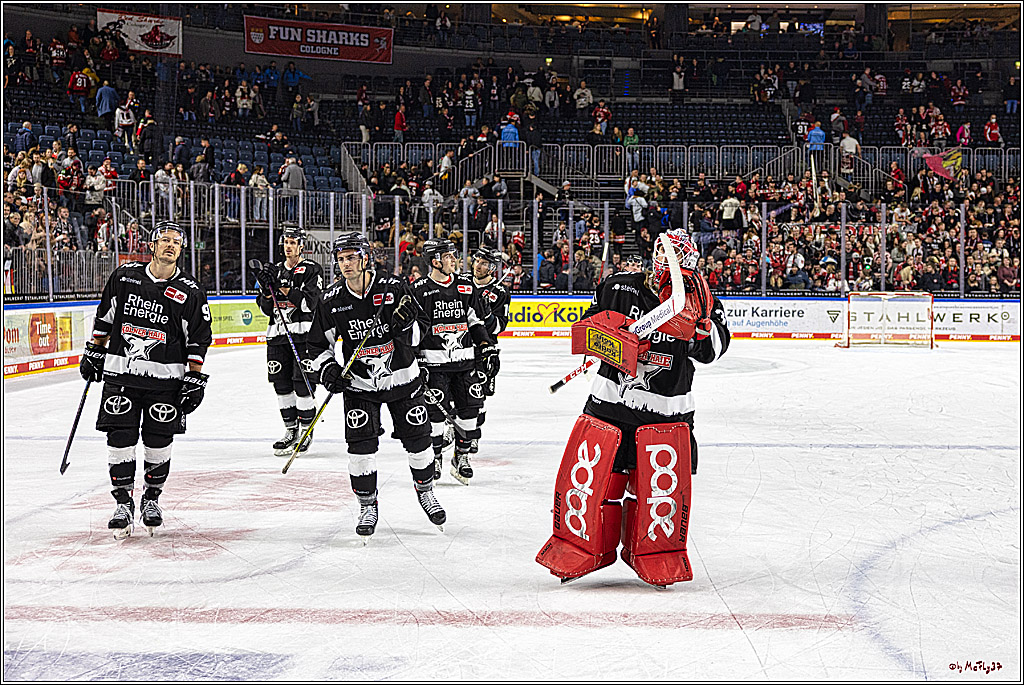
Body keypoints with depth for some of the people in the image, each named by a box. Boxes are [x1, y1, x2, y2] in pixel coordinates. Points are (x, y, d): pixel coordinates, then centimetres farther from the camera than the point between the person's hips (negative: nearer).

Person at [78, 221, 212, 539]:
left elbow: (198, 340, 1)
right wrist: (94, 352, 16)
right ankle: (124, 503, 8)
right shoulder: (124, 276, 4)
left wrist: (195, 380, -3)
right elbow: (104, 316, 16)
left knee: (159, 441, 3)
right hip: (120, 372, 1)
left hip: (165, 378, -1)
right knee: (120, 438, -3)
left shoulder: (190, 292, -2)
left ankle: (151, 498, 23)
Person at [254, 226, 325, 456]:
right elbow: (266, 309, 12)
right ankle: (291, 431, 16)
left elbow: (309, 302, -15)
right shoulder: (275, 270, 15)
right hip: (278, 334, 6)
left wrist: (285, 289, -20)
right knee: (281, 384, 6)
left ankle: (306, 431, 4)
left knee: (302, 383, -8)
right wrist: (267, 290, -7)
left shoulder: (312, 270, -1)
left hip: (304, 334, -6)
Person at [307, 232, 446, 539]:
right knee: (361, 444, -8)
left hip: (402, 378, 0)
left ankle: (425, 492, 32)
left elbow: (415, 336, -6)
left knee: (417, 439, 7)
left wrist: (405, 324, -27)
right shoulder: (331, 300, -7)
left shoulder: (394, 288, -12)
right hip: (359, 384, 1)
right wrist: (326, 368, -11)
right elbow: (317, 343, 5)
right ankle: (367, 506, 9)